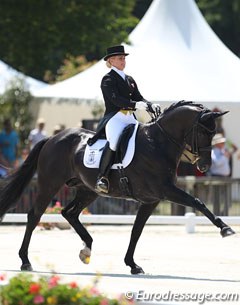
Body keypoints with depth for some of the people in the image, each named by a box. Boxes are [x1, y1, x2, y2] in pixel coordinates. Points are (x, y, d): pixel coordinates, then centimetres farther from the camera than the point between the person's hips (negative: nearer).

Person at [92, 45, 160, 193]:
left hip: (130, 118, 8)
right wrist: (135, 105, -29)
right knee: (114, 141, -34)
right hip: (114, 117, -8)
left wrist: (151, 105, -6)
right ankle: (102, 177, -36)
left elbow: (138, 97, 15)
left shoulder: (130, 80, 23)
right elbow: (115, 99, -16)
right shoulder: (108, 79, -1)